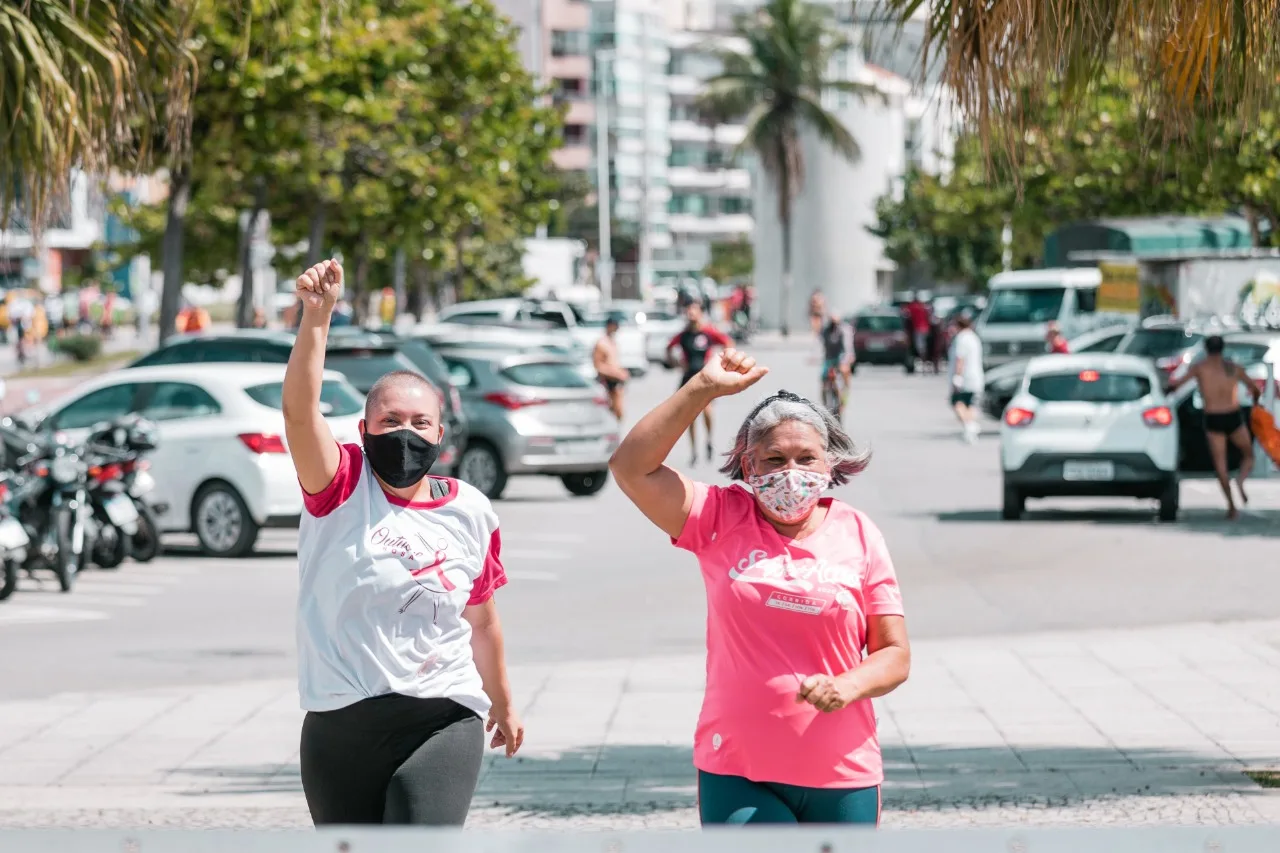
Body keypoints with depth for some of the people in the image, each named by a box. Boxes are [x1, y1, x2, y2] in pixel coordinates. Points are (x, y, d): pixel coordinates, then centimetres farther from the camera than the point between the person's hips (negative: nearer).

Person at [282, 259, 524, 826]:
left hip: (442, 721, 0)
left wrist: (502, 702, 30)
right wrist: (316, 318, -31)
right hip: (340, 729, 0)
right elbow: (299, 410, -19)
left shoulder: (470, 513, 7)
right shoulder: (342, 488, -1)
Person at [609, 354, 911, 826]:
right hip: (738, 775, -1)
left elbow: (894, 655, 4)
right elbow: (633, 467, -8)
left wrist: (849, 685, -18)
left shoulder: (858, 535, 3)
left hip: (841, 778, 1)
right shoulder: (723, 520, 3)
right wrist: (704, 388, -12)